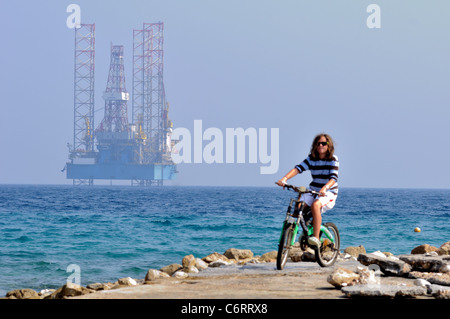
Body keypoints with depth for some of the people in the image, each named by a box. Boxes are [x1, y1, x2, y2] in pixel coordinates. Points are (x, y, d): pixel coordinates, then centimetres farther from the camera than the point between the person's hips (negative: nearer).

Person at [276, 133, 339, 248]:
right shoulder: (311, 158, 4)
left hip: (328, 192, -5)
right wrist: (284, 178, -27)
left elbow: (333, 178, -20)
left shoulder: (333, 159, -7)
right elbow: (298, 168, -10)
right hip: (313, 191, 5)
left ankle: (316, 237, -34)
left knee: (315, 205, -35)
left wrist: (325, 188, -41)